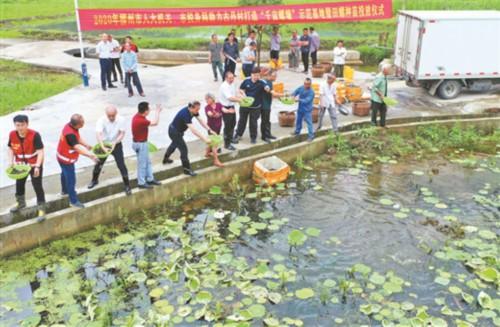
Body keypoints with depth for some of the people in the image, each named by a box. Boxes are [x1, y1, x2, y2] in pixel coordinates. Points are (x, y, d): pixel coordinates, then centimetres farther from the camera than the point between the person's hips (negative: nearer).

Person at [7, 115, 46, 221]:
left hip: (35, 165, -5)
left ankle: (41, 209, 12)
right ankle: (20, 202, 49)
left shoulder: (34, 135, -26)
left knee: (37, 186, -1)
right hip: (20, 164, 5)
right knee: (19, 184, 23)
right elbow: (11, 149, 3)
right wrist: (11, 162, -9)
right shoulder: (12, 135, -11)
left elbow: (40, 151, -27)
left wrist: (37, 166, -35)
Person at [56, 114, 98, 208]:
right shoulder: (70, 134, -39)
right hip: (67, 159, -10)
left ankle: (65, 190, 53)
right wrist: (90, 155, -58)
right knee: (71, 179, 1)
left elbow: (78, 138, 6)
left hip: (64, 156, 10)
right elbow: (77, 147, -48)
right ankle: (73, 201, 13)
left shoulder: (71, 126, -9)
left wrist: (86, 145, -9)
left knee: (65, 174, 30)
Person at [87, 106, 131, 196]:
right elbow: (98, 134, -34)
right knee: (99, 163, 15)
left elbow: (122, 133, -17)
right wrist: (103, 147, -49)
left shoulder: (121, 120, -20)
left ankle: (127, 186, 10)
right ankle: (94, 180, 41)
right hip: (104, 144, 1)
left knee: (121, 166, -4)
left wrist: (115, 142, -34)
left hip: (116, 145, -1)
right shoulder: (101, 120, -24)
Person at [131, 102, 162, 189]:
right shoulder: (141, 121, -32)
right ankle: (141, 183, 19)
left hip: (142, 142, 10)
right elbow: (155, 123, -19)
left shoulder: (138, 116, -3)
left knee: (147, 162, 21)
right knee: (142, 164, 5)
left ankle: (150, 179, 34)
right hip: (140, 144, -10)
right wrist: (158, 112, -9)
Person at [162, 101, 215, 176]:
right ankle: (187, 169, 5)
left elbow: (201, 120, -8)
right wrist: (204, 138, -45)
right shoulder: (185, 114, -39)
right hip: (174, 131, -10)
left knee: (174, 144, 31)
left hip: (179, 131, 10)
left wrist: (209, 130, -18)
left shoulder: (193, 111, -13)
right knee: (184, 149, -8)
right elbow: (193, 130, -43)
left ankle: (166, 159, 56)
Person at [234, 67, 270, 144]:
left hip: (255, 107, -2)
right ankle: (238, 135, 32)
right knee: (242, 121, 15)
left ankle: (253, 137, 28)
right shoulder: (246, 81, -10)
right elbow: (241, 89, 4)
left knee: (253, 122, 9)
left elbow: (266, 87, -38)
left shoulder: (261, 82, -17)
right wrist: (244, 96, -13)